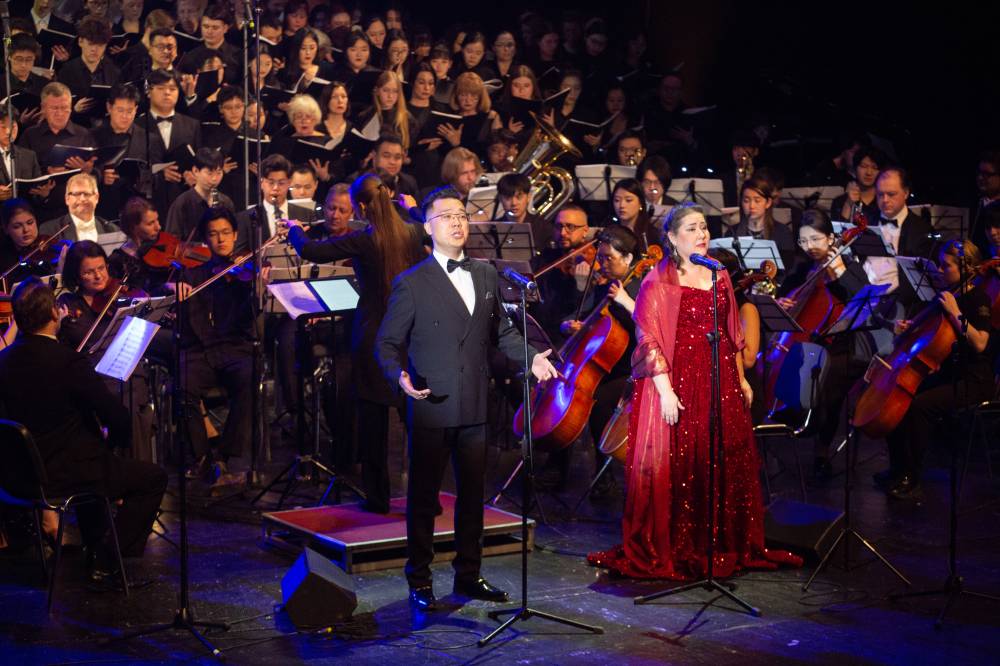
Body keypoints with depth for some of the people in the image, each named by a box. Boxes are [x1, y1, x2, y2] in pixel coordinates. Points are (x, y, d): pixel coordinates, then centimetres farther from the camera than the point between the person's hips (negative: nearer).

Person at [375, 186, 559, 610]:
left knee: (472, 493, 12)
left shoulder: (486, 275, 10)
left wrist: (531, 357, 1)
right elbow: (388, 342, -2)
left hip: (476, 406, 5)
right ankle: (419, 581, 16)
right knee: (423, 496, 5)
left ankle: (468, 574, 25)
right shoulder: (412, 284, -4)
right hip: (431, 406, -4)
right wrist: (400, 374, -21)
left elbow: (502, 330, 17)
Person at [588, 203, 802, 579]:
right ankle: (663, 552, 7)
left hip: (721, 382, 6)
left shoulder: (719, 276, 12)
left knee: (727, 467, 10)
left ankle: (724, 548, 23)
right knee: (673, 467, -3)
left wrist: (740, 379, 15)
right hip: (677, 382, -6)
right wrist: (665, 389, -19)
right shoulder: (658, 282, -6)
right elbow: (648, 339, -12)